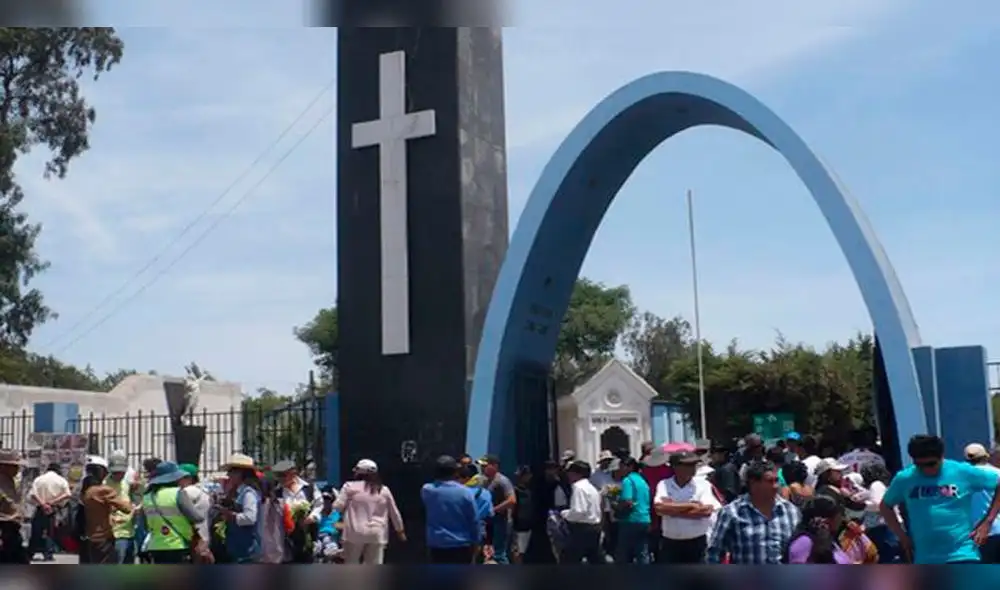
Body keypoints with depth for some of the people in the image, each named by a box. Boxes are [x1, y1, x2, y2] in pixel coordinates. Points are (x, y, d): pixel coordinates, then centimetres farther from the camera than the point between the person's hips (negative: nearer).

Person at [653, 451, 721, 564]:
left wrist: (671, 509, -15)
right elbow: (659, 507, -20)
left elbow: (707, 510, -19)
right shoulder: (664, 485, -2)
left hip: (697, 543, -1)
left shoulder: (702, 484, -4)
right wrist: (690, 505, -17)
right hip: (670, 543, 1)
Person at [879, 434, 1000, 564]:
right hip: (925, 560, 3)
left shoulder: (963, 472, -6)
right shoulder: (904, 479, -1)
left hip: (963, 556, -2)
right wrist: (902, 536, 6)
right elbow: (885, 506, 15)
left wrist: (986, 522, -2)